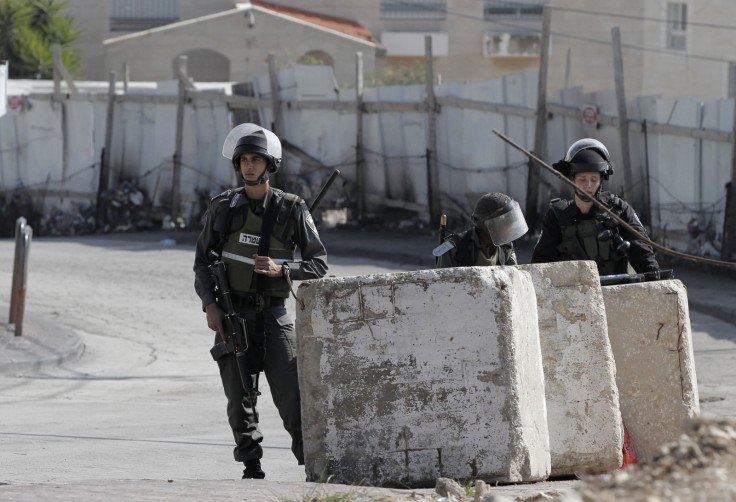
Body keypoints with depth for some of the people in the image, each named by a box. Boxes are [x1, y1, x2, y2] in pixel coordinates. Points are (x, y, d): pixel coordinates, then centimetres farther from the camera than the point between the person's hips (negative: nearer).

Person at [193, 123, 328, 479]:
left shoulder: (291, 209, -1)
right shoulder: (223, 207, 2)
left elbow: (318, 264, 2)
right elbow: (203, 261, 8)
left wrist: (281, 270, -16)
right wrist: (209, 305, -6)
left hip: (273, 314, -1)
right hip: (232, 314, 1)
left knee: (292, 393, -12)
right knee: (239, 395, 2)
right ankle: (251, 467, 14)